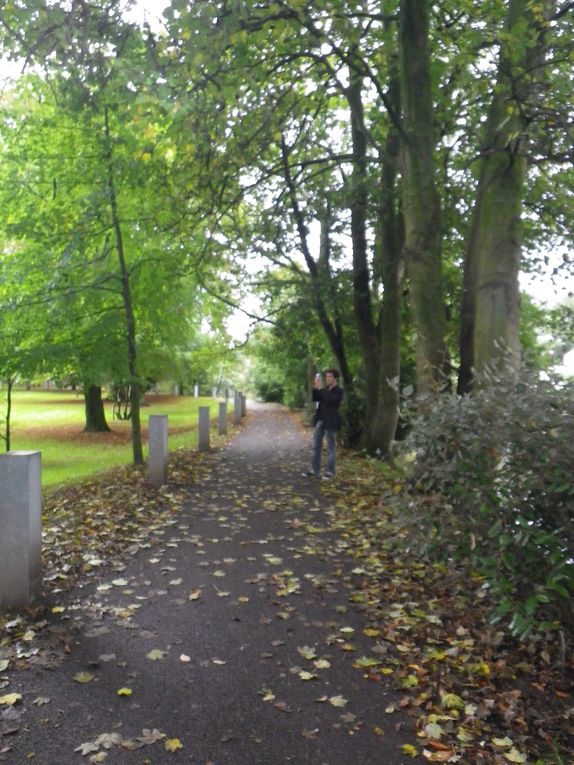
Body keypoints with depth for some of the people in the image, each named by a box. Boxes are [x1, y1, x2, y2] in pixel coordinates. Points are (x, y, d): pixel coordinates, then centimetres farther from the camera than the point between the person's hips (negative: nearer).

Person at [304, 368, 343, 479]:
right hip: (320, 420, 7)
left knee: (331, 448, 1)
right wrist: (315, 387, -4)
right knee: (316, 446, 8)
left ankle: (330, 472, 7)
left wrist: (320, 388, -18)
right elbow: (315, 398, 9)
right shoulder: (325, 390, 14)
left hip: (330, 422, -7)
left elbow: (329, 400, -22)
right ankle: (315, 470, 13)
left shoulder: (338, 391, -7)